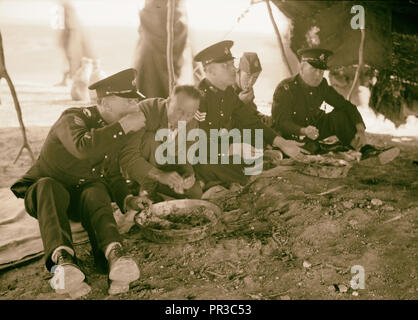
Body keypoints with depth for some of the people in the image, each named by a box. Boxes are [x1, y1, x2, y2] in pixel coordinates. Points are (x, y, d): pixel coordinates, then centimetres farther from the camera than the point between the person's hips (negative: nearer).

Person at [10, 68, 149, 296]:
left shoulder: (115, 130, 3)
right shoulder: (72, 119, -18)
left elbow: (113, 175, 10)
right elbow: (82, 147, -42)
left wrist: (127, 199, -9)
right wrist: (123, 127, -38)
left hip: (80, 199, 4)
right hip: (41, 193, -3)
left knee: (97, 191, -31)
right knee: (50, 186, -38)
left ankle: (113, 254, -56)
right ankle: (61, 257, -57)